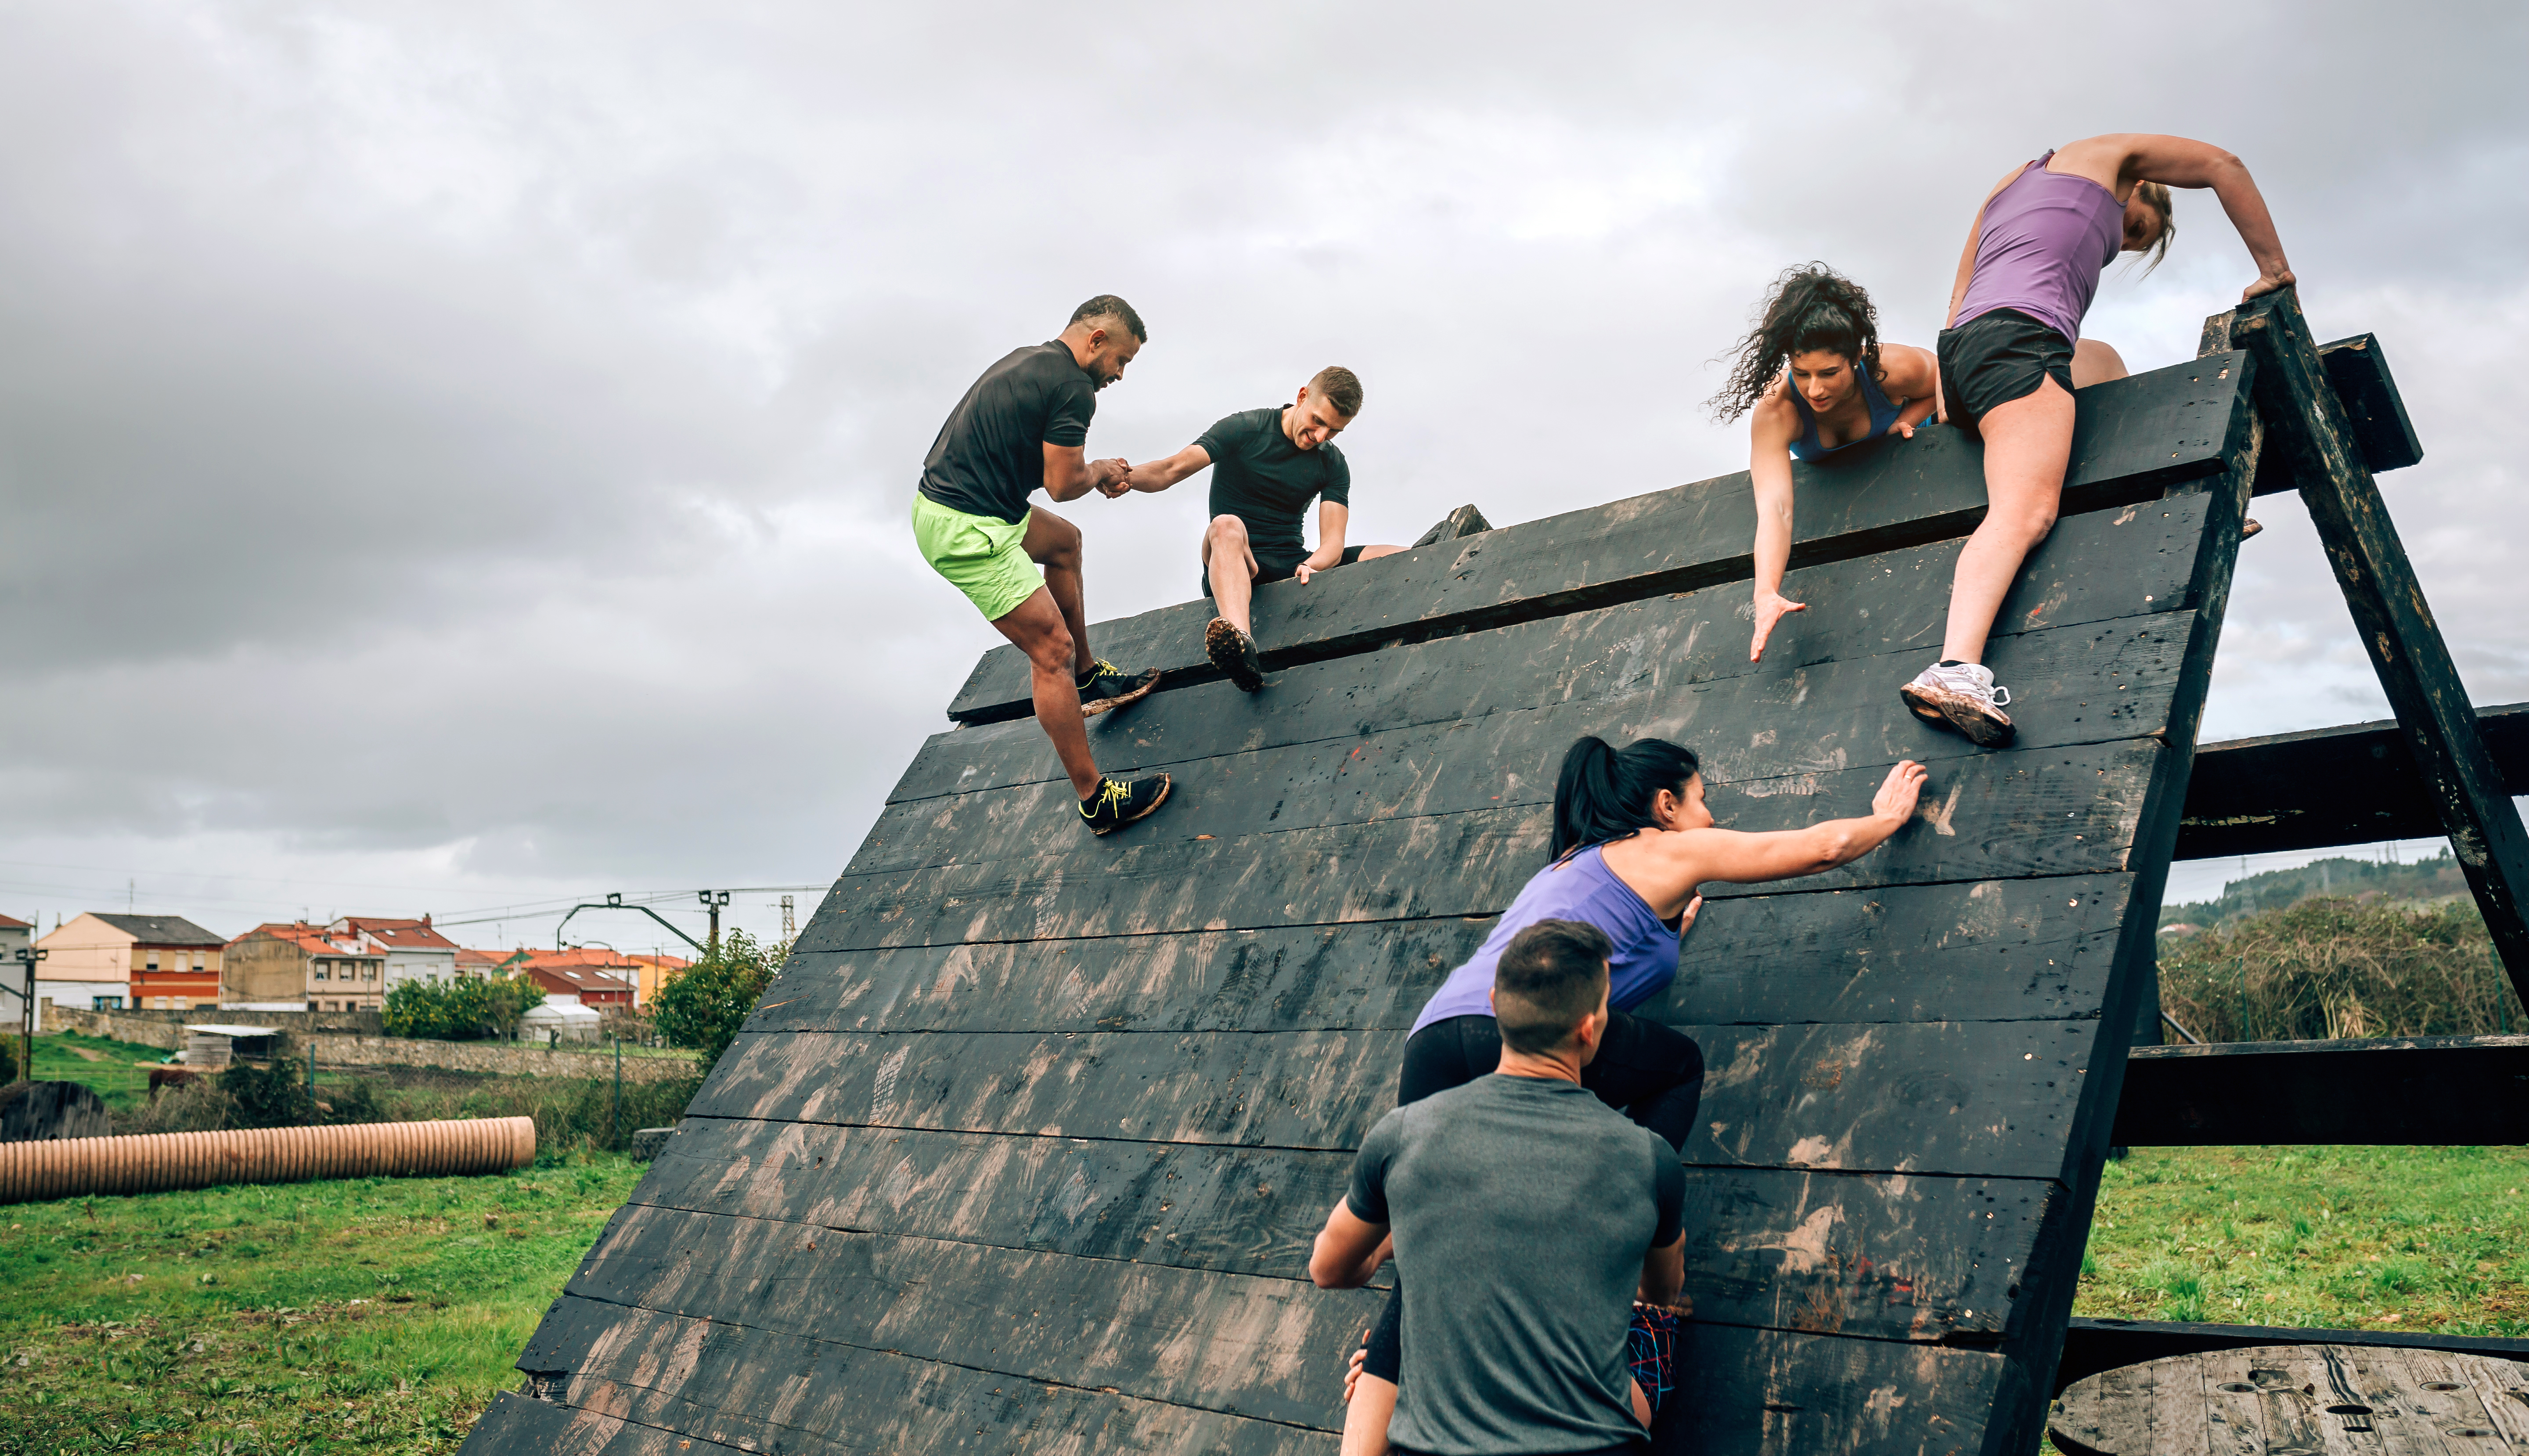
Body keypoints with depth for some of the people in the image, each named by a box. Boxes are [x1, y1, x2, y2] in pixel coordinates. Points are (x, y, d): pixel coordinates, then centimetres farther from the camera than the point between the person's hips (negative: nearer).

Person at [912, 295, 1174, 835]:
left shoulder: (1027, 360, 16)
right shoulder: (1072, 387, -14)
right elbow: (1063, 483, -12)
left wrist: (1091, 471, 19)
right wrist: (1100, 470, 7)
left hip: (943, 503, 11)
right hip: (968, 532, -11)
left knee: (1063, 541, 30)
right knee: (1052, 649, -9)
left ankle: (1087, 676, 37)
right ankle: (1094, 799, -5)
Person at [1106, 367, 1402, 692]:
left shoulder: (1333, 464, 9)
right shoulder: (1244, 430, -1)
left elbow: (1333, 542, -3)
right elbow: (1171, 470, -12)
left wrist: (1311, 566, -27)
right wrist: (1127, 476, -35)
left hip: (1293, 566, 4)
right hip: (1236, 566, -4)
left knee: (1408, 562, -16)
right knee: (1226, 527, -41)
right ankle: (1241, 644, -67)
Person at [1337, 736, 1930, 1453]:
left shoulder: (1569, 863, 37)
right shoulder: (1670, 850, 18)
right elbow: (1823, 845, 26)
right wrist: (1888, 815, 44)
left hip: (1432, 1043, 7)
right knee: (1680, 1064, 22)